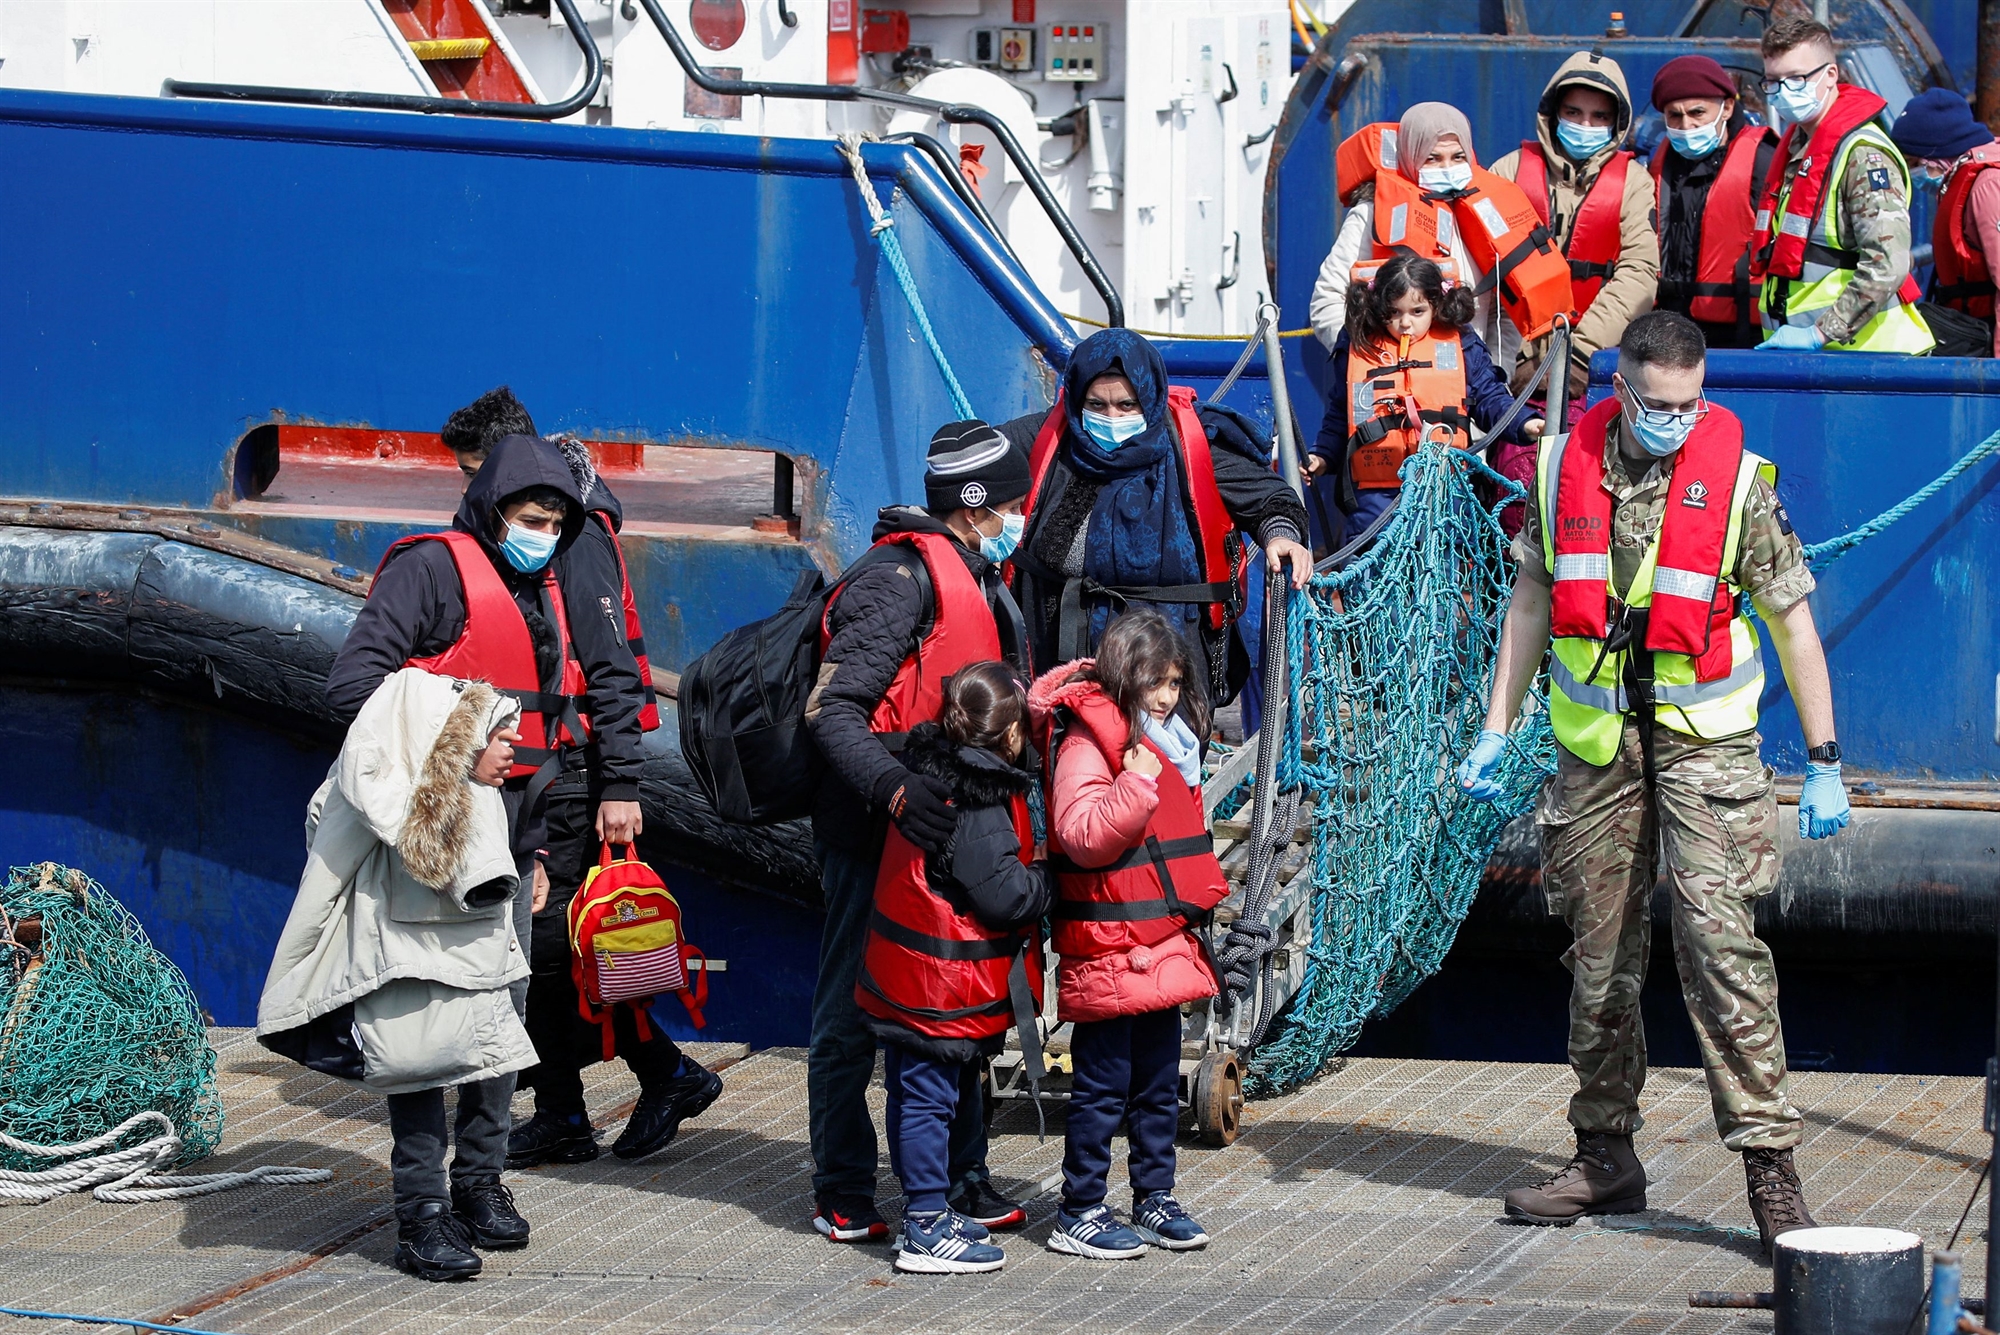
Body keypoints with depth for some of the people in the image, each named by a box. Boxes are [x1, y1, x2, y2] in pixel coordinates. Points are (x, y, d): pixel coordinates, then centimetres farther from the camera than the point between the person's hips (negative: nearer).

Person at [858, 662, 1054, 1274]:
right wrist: (1047, 878, -4)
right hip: (943, 987, -10)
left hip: (907, 983, 10)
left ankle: (929, 1211, 27)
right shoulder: (978, 808, -22)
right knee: (930, 1098, -4)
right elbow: (1007, 896, -21)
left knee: (917, 1096, 16)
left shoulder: (934, 776, 7)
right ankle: (928, 1230, 0)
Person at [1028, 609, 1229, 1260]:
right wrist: (1136, 782, -30)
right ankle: (1078, 1214, 3)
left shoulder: (1168, 739, 16)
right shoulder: (1087, 740, -13)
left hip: (1162, 946, 9)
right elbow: (1083, 835, -24)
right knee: (1102, 1087, -3)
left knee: (1159, 1083, 15)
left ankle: (1155, 1199, 25)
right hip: (1107, 951, -9)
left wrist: (1201, 899, 23)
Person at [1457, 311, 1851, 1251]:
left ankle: (1770, 1161, -14)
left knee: (1719, 938, -15)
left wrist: (1823, 766, -3)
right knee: (1598, 953, 8)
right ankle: (1605, 1159, 19)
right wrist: (1496, 732, 12)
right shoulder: (1565, 468, 1)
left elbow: (1793, 623, -3)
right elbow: (1532, 601, 13)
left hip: (1703, 739, -4)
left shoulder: (1735, 481, -9)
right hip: (1595, 741, 4)